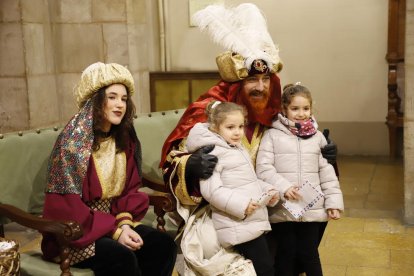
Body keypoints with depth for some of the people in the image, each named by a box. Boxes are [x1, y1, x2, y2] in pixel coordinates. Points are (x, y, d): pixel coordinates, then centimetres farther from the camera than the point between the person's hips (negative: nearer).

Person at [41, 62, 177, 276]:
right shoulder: (73, 139, -16)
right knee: (122, 257, -30)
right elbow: (67, 206, -19)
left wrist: (125, 223, -12)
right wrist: (115, 231, -21)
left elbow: (130, 189, 8)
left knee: (164, 244, -15)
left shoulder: (124, 138, 4)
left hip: (113, 221, 6)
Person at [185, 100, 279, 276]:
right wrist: (240, 205, -26)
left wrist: (268, 190, 8)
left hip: (253, 222, 9)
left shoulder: (239, 149, 17)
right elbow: (211, 190, -22)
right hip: (238, 226, -9)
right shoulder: (213, 153, -13)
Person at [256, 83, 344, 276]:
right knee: (286, 255, 9)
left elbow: (327, 172, 7)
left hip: (312, 209, 2)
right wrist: (283, 187, -20)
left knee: (309, 254, 10)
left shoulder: (317, 137, 7)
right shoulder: (272, 135, -3)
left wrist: (333, 201, 2)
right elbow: (263, 169, -9)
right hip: (282, 210, -2)